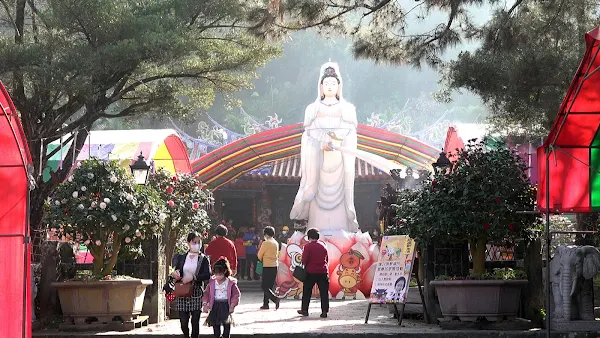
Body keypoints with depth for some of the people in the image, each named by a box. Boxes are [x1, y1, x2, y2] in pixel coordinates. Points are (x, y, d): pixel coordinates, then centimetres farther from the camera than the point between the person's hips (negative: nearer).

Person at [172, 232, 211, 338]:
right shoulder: (181, 258, 11)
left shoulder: (203, 259, 2)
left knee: (195, 321, -1)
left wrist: (193, 277, -19)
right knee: (183, 321, 2)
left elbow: (207, 275, -9)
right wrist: (175, 274, -6)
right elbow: (177, 270, 18)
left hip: (196, 292, -2)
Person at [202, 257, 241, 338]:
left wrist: (232, 305, -16)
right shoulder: (212, 282, 6)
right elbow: (207, 293, 9)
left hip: (226, 305, -3)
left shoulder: (231, 283, -5)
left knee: (226, 324, -1)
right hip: (215, 305, 3)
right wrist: (205, 303, -4)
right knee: (215, 325, 6)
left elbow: (236, 294, -6)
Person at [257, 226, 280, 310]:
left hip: (267, 267, -8)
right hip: (275, 266, 8)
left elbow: (259, 255, -5)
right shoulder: (276, 243, 11)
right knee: (269, 286, 11)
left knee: (264, 286, -5)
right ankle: (265, 304, 12)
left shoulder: (266, 243, -12)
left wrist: (262, 260, 16)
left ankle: (275, 299, -22)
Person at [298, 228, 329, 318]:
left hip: (311, 272, -3)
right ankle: (324, 311, -3)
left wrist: (305, 266, 10)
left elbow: (304, 260, -9)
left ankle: (304, 310, 15)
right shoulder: (323, 246, 7)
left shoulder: (308, 246, -8)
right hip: (323, 272, 3)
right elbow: (327, 259, 13)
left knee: (307, 292, 10)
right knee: (324, 292, 2)